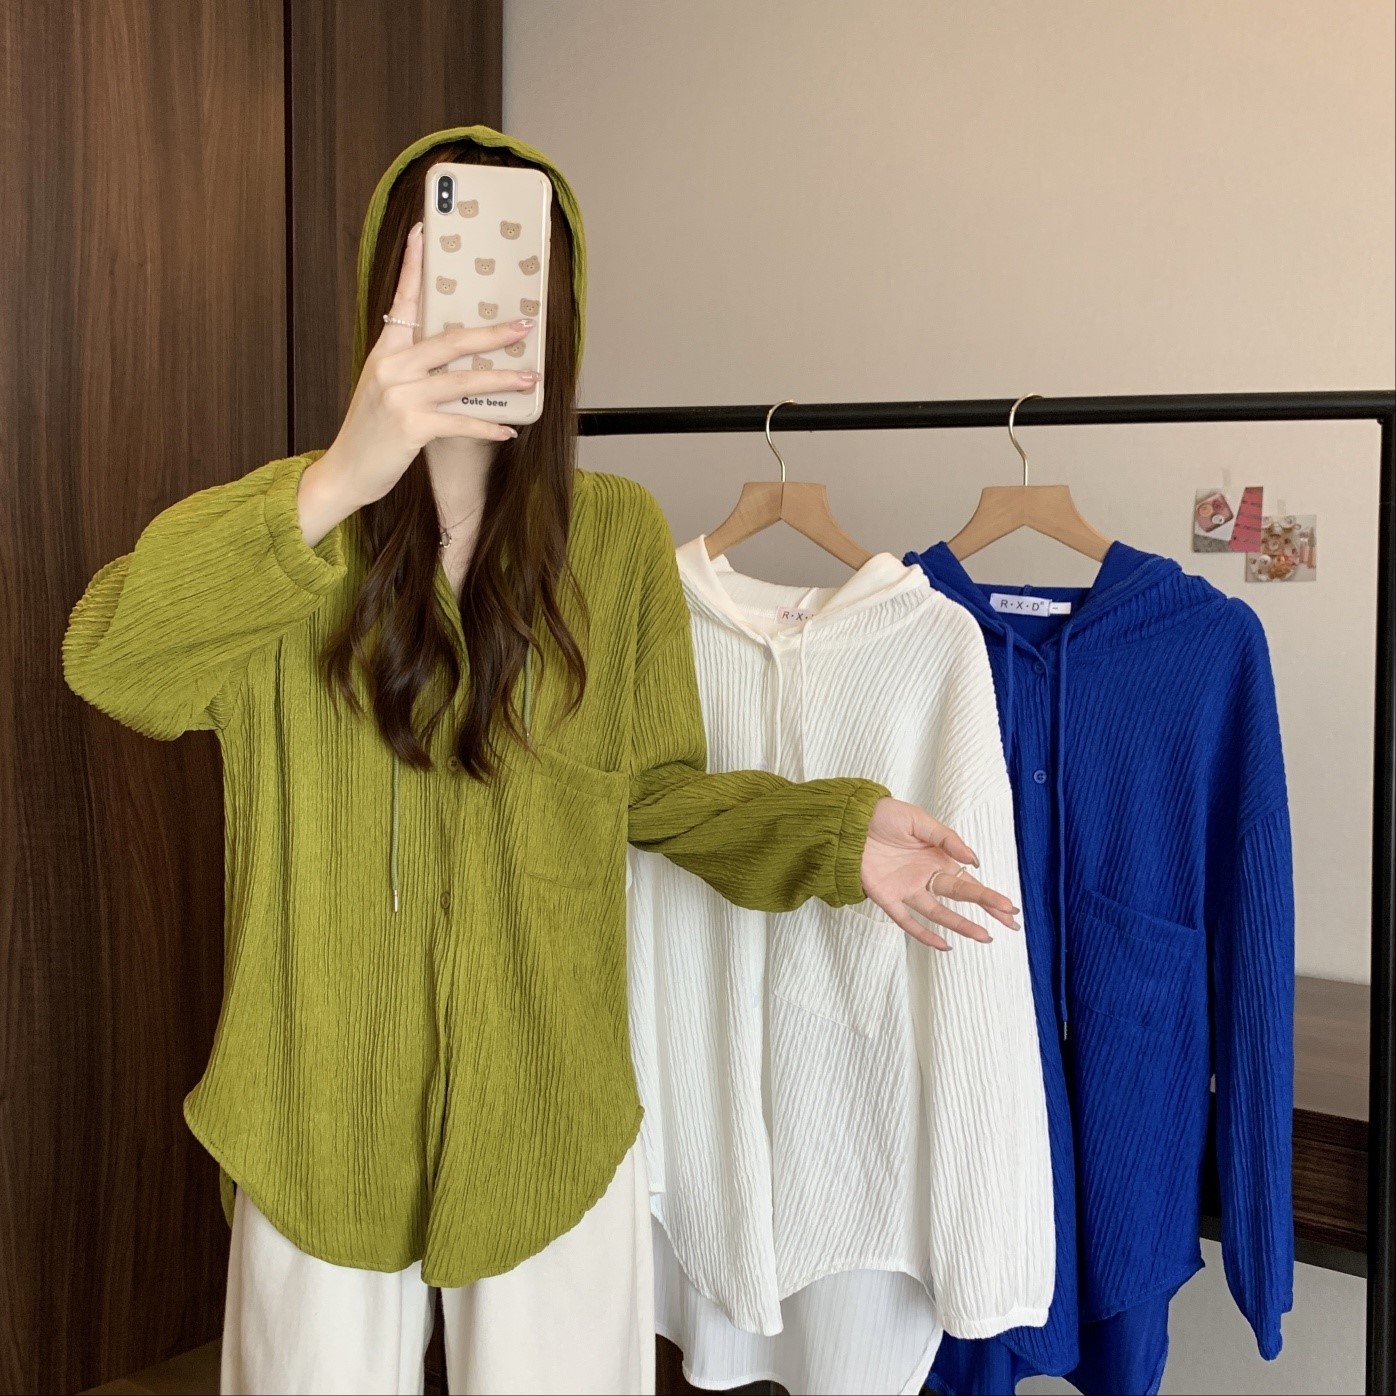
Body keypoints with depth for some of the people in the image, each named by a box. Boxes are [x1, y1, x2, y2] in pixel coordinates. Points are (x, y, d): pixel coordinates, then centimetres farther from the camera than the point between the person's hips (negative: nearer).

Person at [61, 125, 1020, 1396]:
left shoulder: (616, 534, -4)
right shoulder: (293, 526, -6)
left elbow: (656, 788, 4)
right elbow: (108, 659, -25)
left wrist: (834, 836, -14)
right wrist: (342, 481, -38)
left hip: (549, 1122, 0)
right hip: (320, 1117, 0)